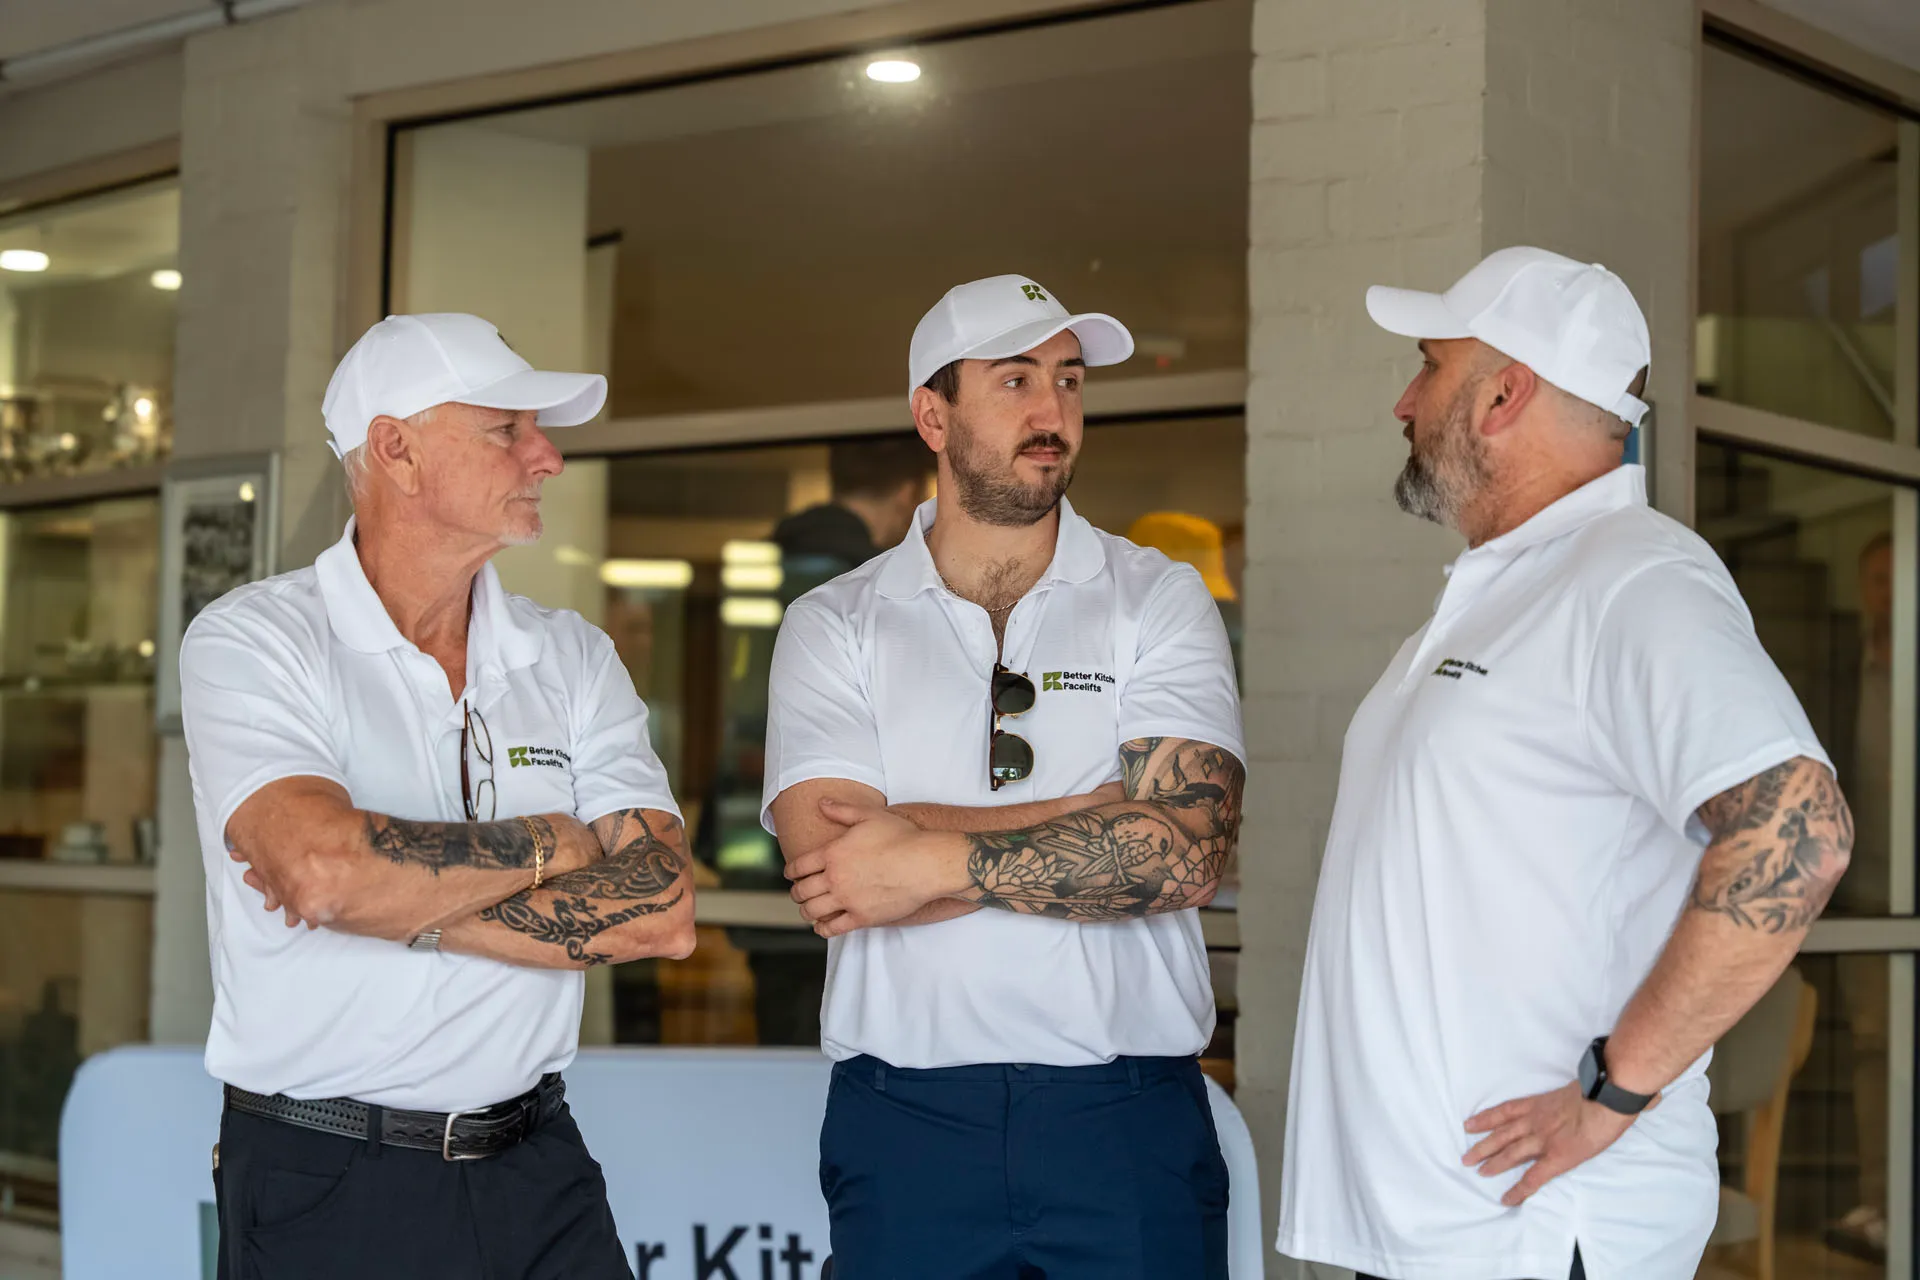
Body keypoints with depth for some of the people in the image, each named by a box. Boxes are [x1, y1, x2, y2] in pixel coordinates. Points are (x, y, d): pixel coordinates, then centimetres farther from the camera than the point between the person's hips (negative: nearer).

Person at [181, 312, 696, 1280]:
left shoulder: (573, 659, 6)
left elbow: (663, 913, -7)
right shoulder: (251, 643, -6)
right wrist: (549, 843, -10)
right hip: (323, 1187, -3)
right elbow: (324, 866, -24)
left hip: (537, 1168, 4)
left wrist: (397, 900, -14)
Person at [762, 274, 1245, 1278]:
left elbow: (1183, 855, -9)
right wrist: (1116, 812, -11)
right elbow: (830, 868, -11)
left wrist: (936, 859, -13)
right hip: (906, 1120, 0)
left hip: (1129, 1119, 0)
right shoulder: (832, 626, 5)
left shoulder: (1160, 602, 5)